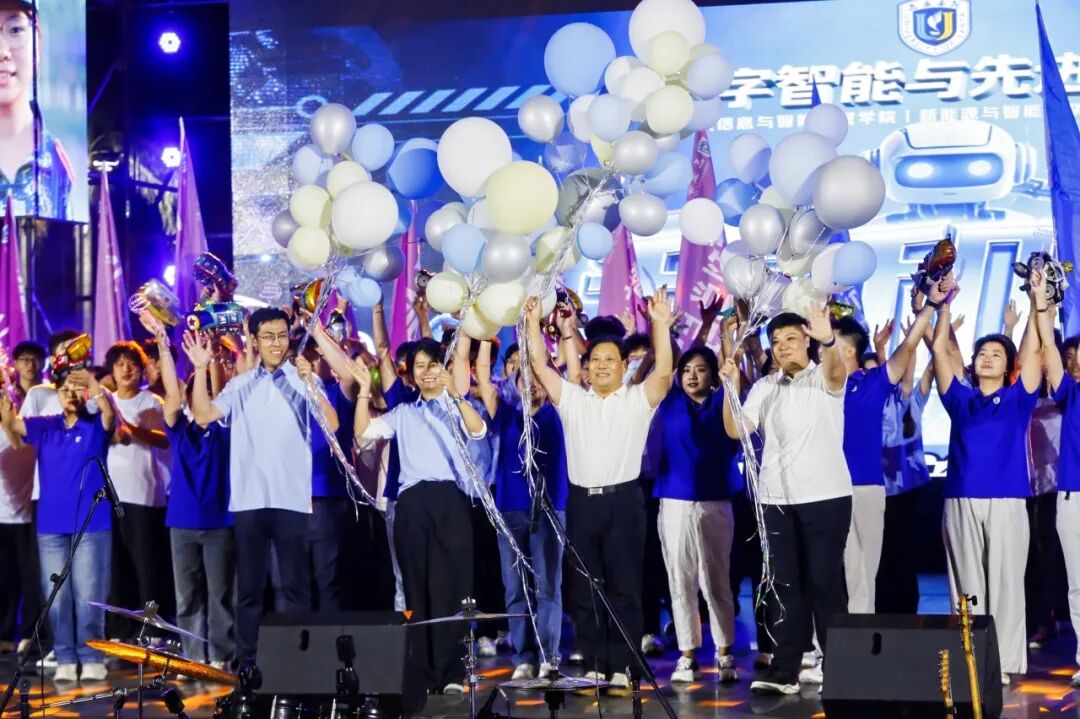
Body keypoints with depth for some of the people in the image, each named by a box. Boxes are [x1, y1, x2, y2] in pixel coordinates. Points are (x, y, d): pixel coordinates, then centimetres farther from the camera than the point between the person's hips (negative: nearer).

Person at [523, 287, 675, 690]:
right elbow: (539, 364, 8)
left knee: (624, 587, 0)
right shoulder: (571, 399, 13)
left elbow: (664, 370, -8)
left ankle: (621, 666, 4)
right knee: (584, 589, 5)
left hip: (623, 499, -3)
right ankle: (593, 665, 11)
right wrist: (534, 322, 3)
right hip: (582, 501, 3)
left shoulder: (638, 399, 6)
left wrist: (660, 324, -15)